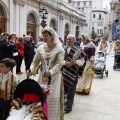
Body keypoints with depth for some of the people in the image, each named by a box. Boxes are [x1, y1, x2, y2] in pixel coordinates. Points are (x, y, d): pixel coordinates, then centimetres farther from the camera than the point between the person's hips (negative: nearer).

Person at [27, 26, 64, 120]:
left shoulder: (59, 48, -8)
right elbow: (35, 61, 6)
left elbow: (59, 64, -16)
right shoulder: (40, 48, 4)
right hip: (43, 76, 4)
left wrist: (51, 72, -31)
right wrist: (32, 69, -15)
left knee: (53, 99, 1)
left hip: (55, 77, -4)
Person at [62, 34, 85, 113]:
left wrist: (75, 62, -25)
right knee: (64, 87, 14)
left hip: (73, 72, -4)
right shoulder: (64, 49, 2)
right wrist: (65, 63, -19)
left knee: (71, 89, 4)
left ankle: (69, 106, 15)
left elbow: (82, 60, -7)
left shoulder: (77, 50, -8)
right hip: (64, 71, 4)